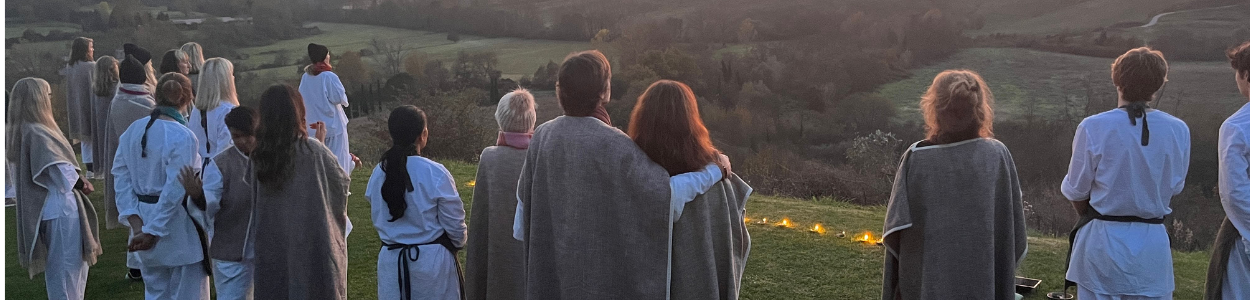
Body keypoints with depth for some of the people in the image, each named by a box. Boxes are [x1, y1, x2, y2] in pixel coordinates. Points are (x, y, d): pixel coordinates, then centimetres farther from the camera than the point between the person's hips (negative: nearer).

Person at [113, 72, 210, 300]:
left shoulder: (133, 131, 1)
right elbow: (175, 190, -23)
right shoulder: (182, 137, -20)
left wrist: (135, 221, -6)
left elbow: (121, 175, -1)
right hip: (177, 228, -7)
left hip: (144, 221, 7)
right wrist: (152, 232, -17)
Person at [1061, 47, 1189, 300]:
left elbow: (1076, 191, -4)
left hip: (1104, 241, -2)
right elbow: (1173, 188, 7)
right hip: (1153, 244, 2)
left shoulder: (1093, 128, -15)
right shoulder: (1178, 130, -7)